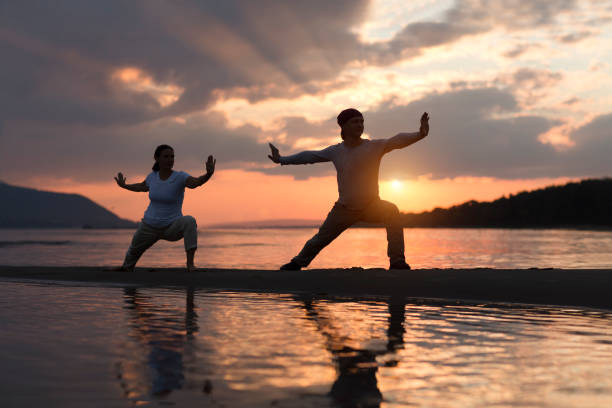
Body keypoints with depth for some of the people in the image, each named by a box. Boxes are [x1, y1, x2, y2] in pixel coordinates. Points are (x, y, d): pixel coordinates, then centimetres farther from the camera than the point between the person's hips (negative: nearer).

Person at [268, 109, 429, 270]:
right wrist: (282, 159, 14)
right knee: (321, 238, 9)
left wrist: (419, 134, -45)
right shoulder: (336, 151, -2)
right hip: (344, 209, 2)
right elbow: (309, 156, 9)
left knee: (391, 211, -32)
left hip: (371, 206, -2)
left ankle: (397, 261, -27)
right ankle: (297, 263, 38)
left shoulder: (374, 146, -12)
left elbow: (398, 140, -27)